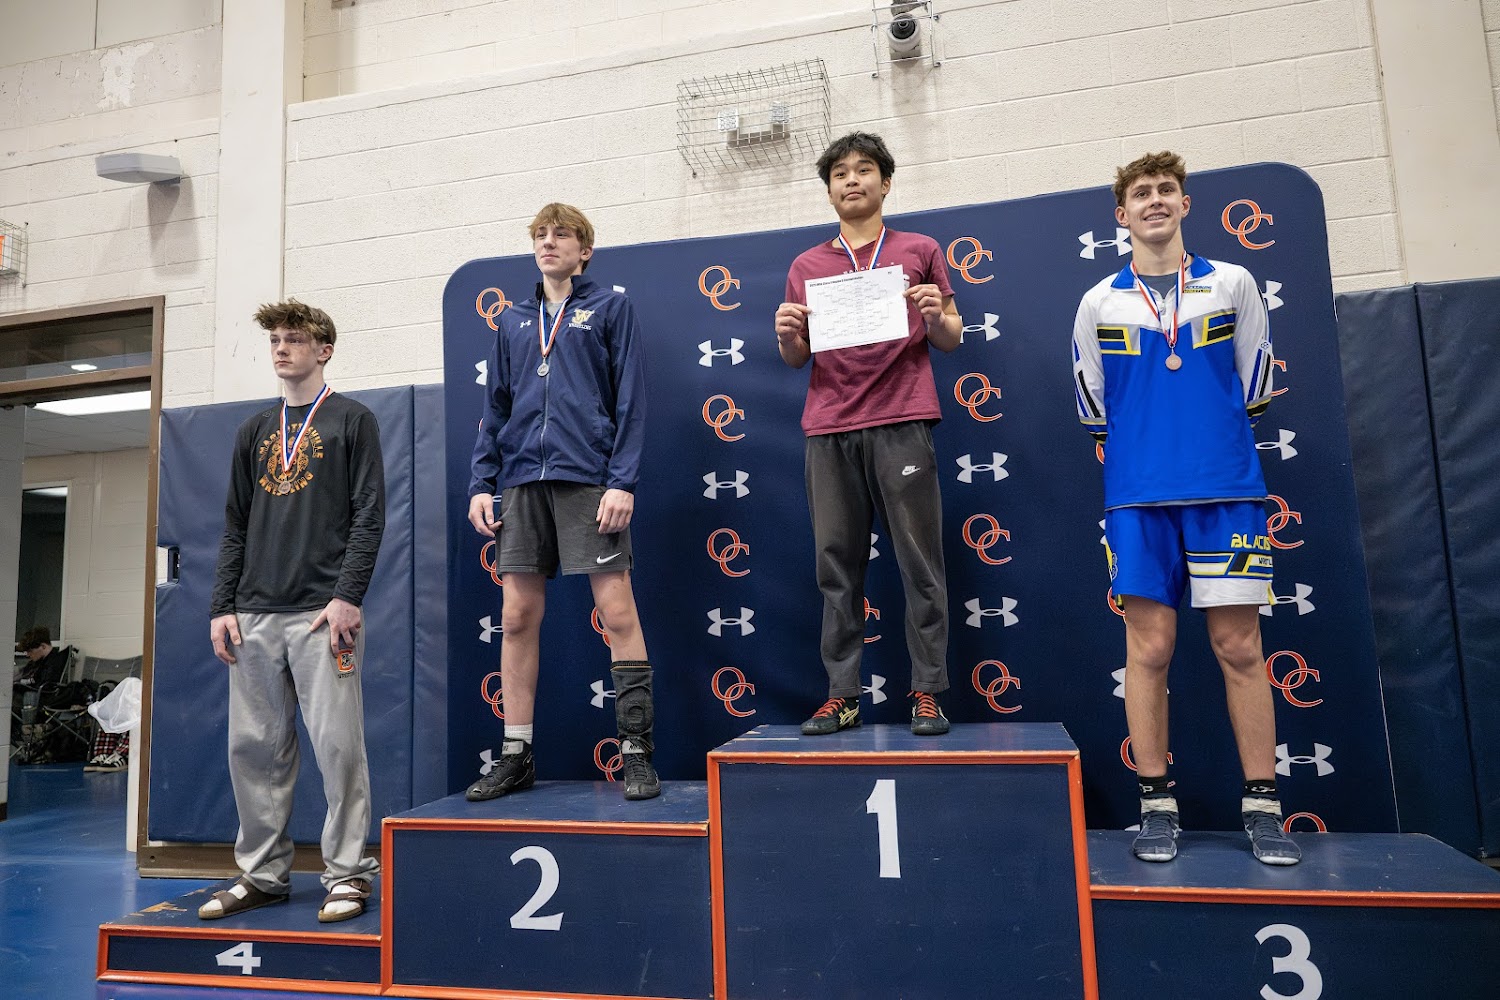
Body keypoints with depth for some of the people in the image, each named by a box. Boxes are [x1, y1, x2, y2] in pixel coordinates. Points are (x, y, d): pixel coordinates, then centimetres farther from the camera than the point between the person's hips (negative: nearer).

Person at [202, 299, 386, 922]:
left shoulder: (351, 420, 4)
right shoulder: (255, 431, 19)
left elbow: (369, 516, -5)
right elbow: (236, 526, 18)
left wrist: (348, 597, -14)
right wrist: (223, 605, 8)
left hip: (321, 612, -5)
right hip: (255, 615, 6)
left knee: (337, 745, -5)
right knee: (255, 748, 8)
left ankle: (346, 875, 6)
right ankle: (262, 874, 21)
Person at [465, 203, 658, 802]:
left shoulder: (609, 307, 7)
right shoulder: (513, 321, 20)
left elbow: (631, 400, -1)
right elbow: (495, 408, 18)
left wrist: (623, 481, -11)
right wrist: (481, 484, 7)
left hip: (588, 478, -4)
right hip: (522, 480, 5)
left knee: (618, 612, -5)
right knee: (517, 617, 4)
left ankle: (636, 752, 4)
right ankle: (516, 756, 16)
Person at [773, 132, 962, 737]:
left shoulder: (918, 251, 13)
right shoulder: (806, 267, 18)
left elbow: (950, 341, 12)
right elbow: (796, 359, 18)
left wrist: (936, 316, -9)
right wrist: (788, 335, -4)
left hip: (900, 424, -2)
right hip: (828, 429, 2)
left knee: (920, 563, -2)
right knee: (837, 566, 2)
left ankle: (927, 692, 6)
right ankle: (841, 695, 9)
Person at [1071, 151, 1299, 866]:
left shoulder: (1233, 284, 10)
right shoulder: (1098, 303, 9)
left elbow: (1255, 387, 14)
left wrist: (1219, 452, 14)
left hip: (1227, 492, 1)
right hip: (1138, 499, 0)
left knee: (1239, 646, 1)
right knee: (1150, 647, 0)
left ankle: (1262, 808, 13)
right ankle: (1156, 806, 10)